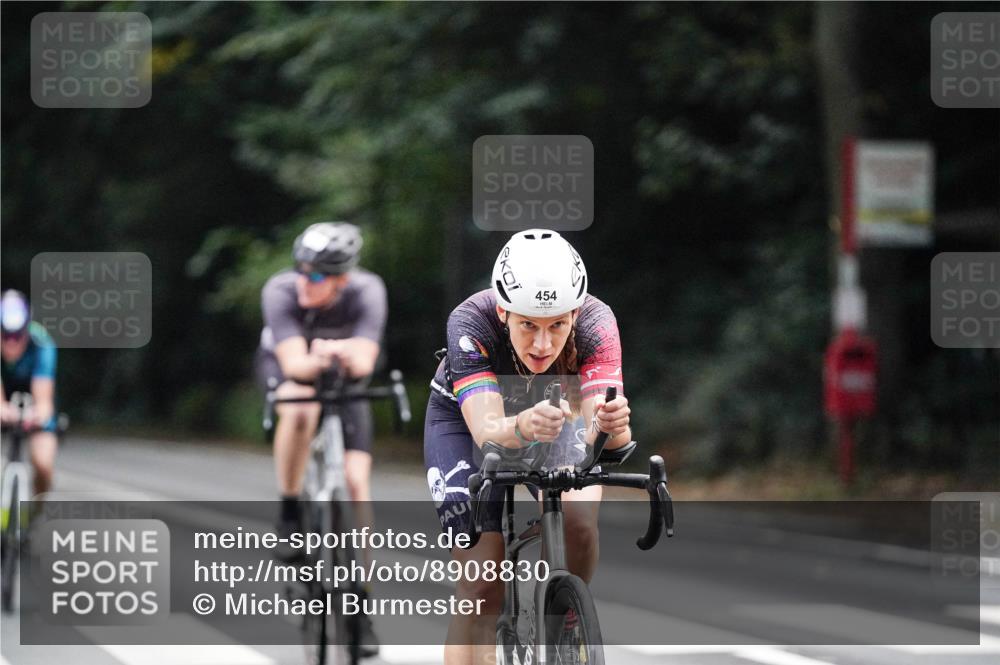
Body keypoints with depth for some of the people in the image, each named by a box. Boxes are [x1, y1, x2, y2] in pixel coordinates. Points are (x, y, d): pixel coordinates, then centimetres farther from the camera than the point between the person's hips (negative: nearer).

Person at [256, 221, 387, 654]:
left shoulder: (367, 291, -31)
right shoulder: (280, 291, -34)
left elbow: (363, 363, -40)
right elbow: (294, 363, -41)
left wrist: (343, 354, -59)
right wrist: (318, 361, -62)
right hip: (285, 364, -1)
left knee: (357, 480, -11)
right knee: (301, 409, -38)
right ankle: (289, 514, -17)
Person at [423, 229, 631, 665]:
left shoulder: (595, 323, -33)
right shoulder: (470, 323, -37)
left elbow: (597, 429, -42)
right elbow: (487, 429, -48)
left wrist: (612, 427, -66)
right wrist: (522, 427, -70)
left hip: (554, 407, 2)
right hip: (464, 419, -1)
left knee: (578, 518, -27)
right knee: (483, 583, -15)